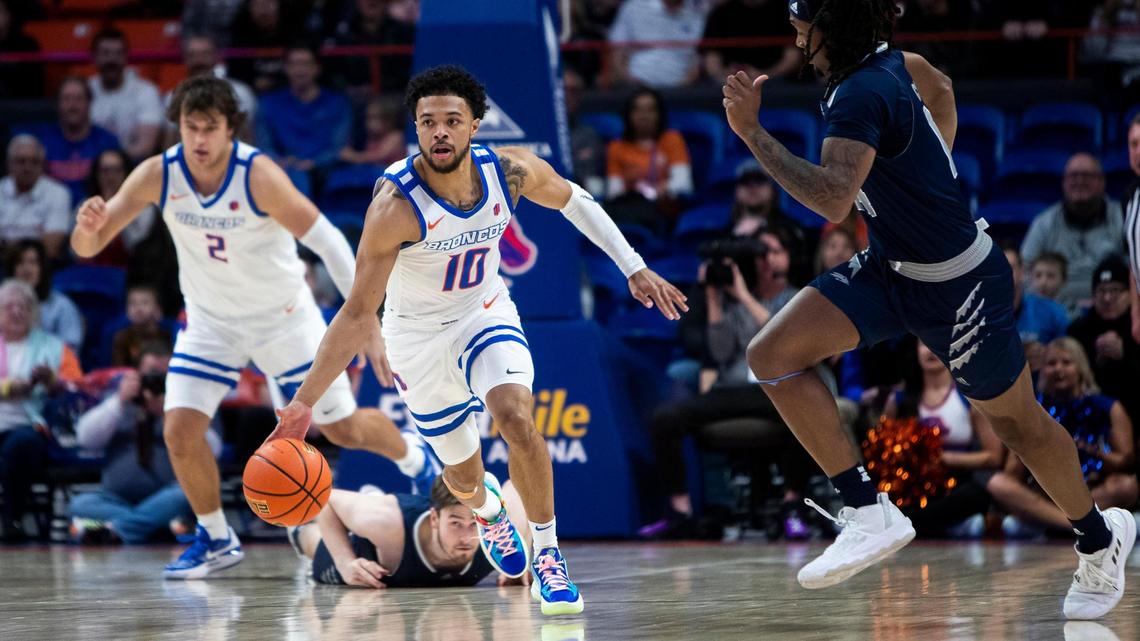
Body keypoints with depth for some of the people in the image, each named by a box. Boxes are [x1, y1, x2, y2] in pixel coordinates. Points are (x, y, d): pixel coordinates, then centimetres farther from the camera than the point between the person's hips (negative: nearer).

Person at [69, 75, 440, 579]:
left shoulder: (258, 175, -28)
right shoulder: (158, 175, -19)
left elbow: (328, 242, -26)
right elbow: (86, 247, -18)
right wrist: (88, 226, -45)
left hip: (284, 316, -2)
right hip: (210, 320, 2)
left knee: (345, 429, 6)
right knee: (179, 431, -14)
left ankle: (416, 461, 39)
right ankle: (216, 540, 9)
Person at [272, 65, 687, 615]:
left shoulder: (511, 171, -21)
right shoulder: (395, 206, -32)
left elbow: (573, 201, 3)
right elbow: (358, 312, -26)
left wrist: (635, 268, 2)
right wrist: (305, 400, -31)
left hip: (486, 314, 1)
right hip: (419, 337, -1)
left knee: (516, 417, -27)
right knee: (463, 474, 14)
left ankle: (547, 557, -10)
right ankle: (487, 511, 54)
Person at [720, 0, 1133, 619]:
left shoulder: (859, 96, -28)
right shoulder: (889, 62, 0)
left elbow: (834, 198, -42)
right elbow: (939, 87, 23)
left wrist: (752, 133, -37)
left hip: (958, 283, -9)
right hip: (891, 267, 9)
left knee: (1015, 417, 11)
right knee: (773, 354, -10)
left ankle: (1100, 537, 35)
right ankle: (869, 513, -9)